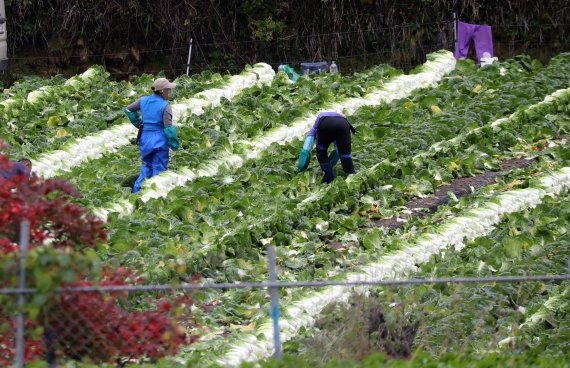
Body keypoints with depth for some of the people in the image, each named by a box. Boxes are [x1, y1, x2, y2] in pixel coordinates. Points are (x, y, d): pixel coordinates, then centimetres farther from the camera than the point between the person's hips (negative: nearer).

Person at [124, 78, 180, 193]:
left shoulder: (144, 100, 2)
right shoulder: (165, 106, -15)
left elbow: (128, 110, 15)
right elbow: (168, 127, -16)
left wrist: (138, 123, 19)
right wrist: (174, 145, -8)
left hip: (145, 139, 6)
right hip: (160, 140, -6)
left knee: (147, 165, 22)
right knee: (159, 168, 5)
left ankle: (137, 190, 16)